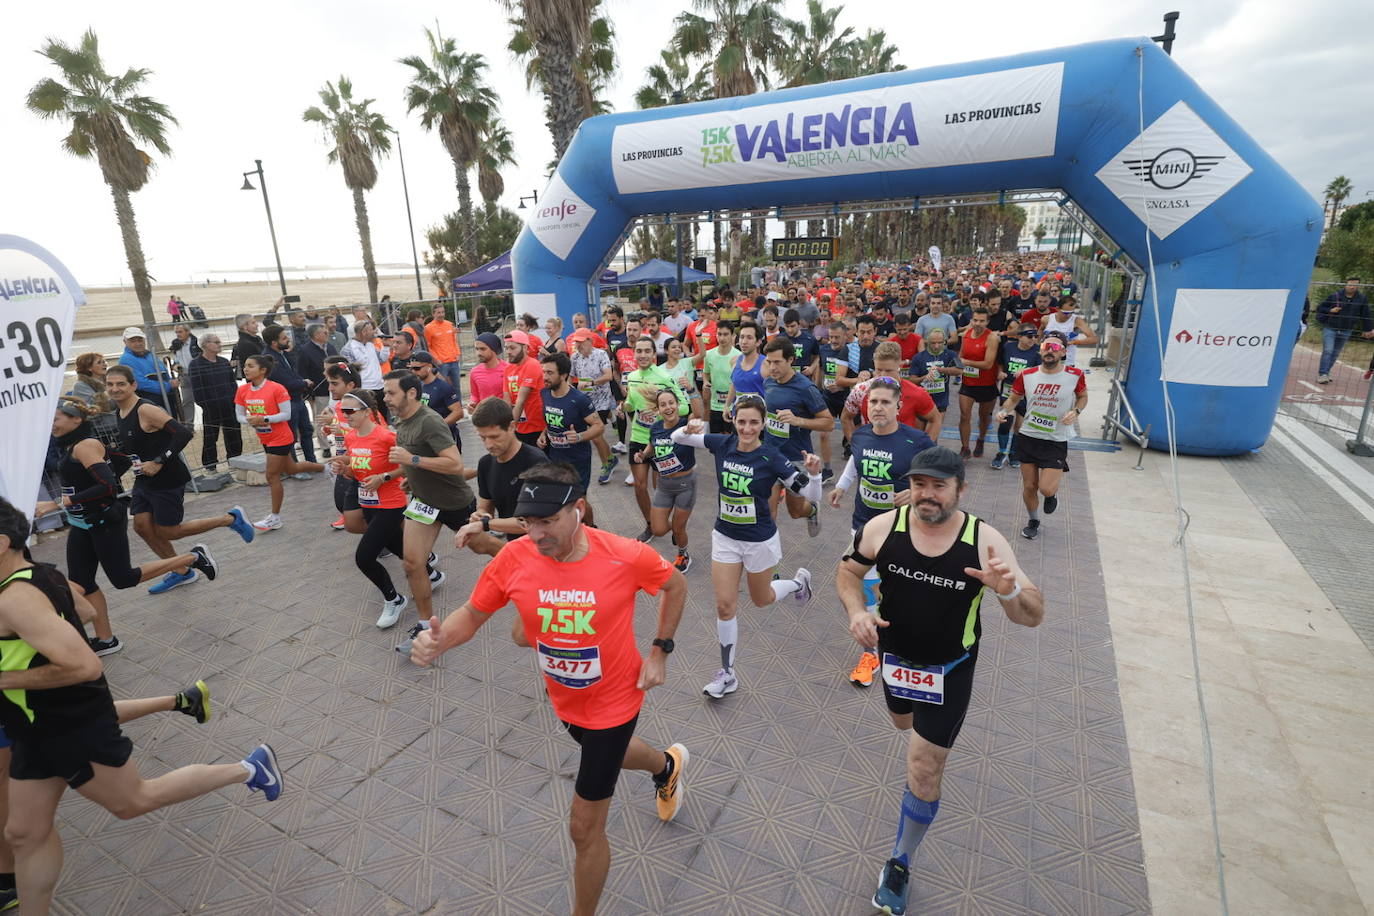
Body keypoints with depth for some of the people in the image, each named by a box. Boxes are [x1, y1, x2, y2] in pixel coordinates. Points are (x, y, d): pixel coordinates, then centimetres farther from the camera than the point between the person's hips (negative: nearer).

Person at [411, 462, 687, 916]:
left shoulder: (627, 556, -30)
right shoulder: (513, 559, -23)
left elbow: (675, 586, -10)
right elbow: (472, 613, -10)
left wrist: (660, 652, -12)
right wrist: (440, 639, -31)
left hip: (613, 702, -5)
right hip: (563, 698, 5)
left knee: (585, 828, 4)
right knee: (610, 752, 35)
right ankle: (668, 766, 71)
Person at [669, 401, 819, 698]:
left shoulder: (771, 458, -20)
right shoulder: (723, 444, -10)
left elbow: (810, 495, -16)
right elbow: (677, 438, -1)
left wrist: (814, 473, -37)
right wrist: (689, 428, -23)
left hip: (759, 540, -3)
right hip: (725, 537, 3)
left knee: (762, 600, 19)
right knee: (725, 605, 4)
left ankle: (799, 581, 50)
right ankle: (727, 674, 21)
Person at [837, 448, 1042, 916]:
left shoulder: (985, 540, -24)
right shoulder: (883, 527, -20)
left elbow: (1033, 617, -20)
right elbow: (849, 569, -3)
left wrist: (1010, 590, -43)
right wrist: (856, 610, -22)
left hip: (950, 667, -3)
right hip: (895, 654, 3)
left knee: (923, 775, 1)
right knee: (904, 722, 31)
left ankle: (900, 865, 27)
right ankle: (934, 732, 70)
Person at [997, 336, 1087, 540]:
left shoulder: (1075, 375, -8)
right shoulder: (1026, 375, -4)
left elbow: (1083, 397, 10)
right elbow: (1014, 398, 9)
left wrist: (1076, 411, -11)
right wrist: (1004, 410, -12)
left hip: (1056, 441, -2)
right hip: (1028, 437, 2)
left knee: (1046, 489, -13)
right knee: (1029, 486, 10)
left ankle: (1053, 493, 26)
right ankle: (1033, 522, 35)